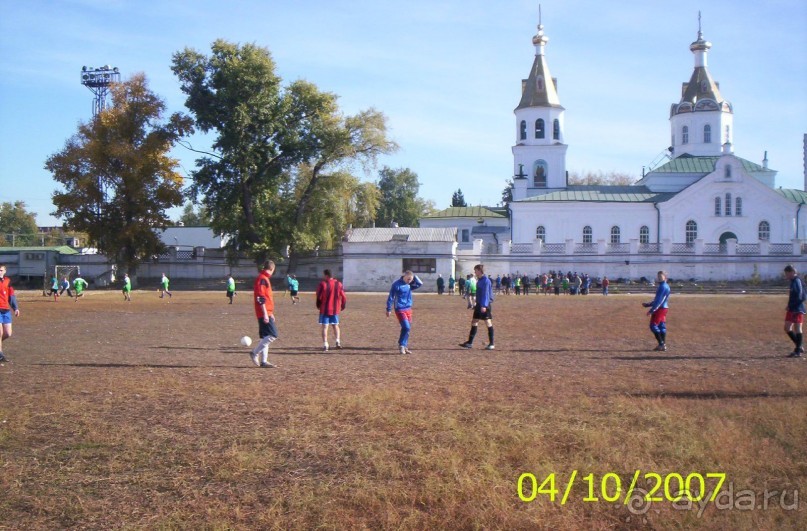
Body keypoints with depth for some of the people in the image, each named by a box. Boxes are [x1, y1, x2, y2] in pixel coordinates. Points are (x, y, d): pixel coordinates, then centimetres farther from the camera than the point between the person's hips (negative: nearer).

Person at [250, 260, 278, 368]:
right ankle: (255, 353, -8)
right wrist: (265, 313, -22)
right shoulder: (263, 279, -12)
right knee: (273, 335, -13)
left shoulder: (264, 278, 19)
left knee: (265, 337, 9)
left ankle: (264, 361, 10)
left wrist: (270, 313, 28)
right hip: (264, 313, -10)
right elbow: (260, 298, -19)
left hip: (266, 313, 10)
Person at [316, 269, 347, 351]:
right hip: (335, 309, 3)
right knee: (335, 326, 18)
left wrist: (318, 306, 8)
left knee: (325, 327, 2)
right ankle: (338, 342, 4)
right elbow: (343, 297, 1)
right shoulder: (338, 284, 1)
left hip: (324, 309, -3)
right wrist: (342, 306, 15)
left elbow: (319, 297, -10)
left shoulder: (323, 284, -11)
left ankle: (325, 345, -5)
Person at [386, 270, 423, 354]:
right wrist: (389, 309, -9)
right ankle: (401, 345, -1)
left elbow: (420, 283, 3)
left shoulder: (410, 285, 8)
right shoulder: (396, 284, -10)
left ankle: (404, 347, 18)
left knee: (408, 328, 8)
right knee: (406, 327, -16)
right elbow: (391, 297, -8)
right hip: (400, 309, -7)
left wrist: (413, 276, -3)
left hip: (408, 309, 7)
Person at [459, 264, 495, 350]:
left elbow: (486, 294, -21)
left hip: (485, 305, -10)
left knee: (488, 323, -3)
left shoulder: (486, 280, -15)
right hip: (479, 305, 10)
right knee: (474, 322, 8)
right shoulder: (479, 280, 13)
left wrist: (484, 305, -27)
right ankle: (470, 343, 12)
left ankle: (491, 344, 4)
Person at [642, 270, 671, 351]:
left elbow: (659, 301, -21)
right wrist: (648, 304, 23)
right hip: (663, 308, 10)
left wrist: (651, 310, -21)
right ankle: (663, 345, 11)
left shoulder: (663, 287, -16)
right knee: (662, 326, 10)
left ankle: (661, 344, -8)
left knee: (653, 326, -8)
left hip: (659, 309, -10)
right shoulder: (663, 286, 15)